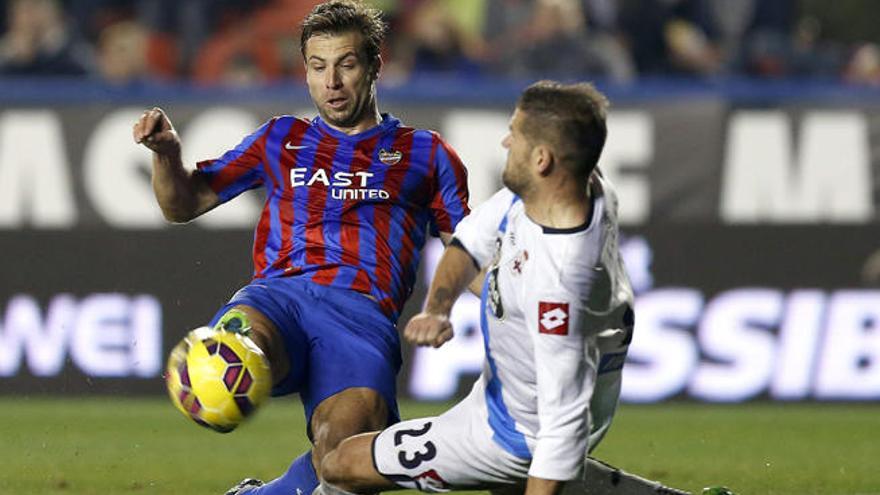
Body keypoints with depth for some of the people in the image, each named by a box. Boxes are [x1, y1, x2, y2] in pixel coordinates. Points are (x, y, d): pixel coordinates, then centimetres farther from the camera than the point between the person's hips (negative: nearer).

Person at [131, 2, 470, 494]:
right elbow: (183, 204, 29)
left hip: (362, 310, -3)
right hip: (279, 292, 3)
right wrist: (167, 152, 8)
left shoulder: (425, 153, 23)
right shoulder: (281, 139, 28)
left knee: (345, 449, -29)